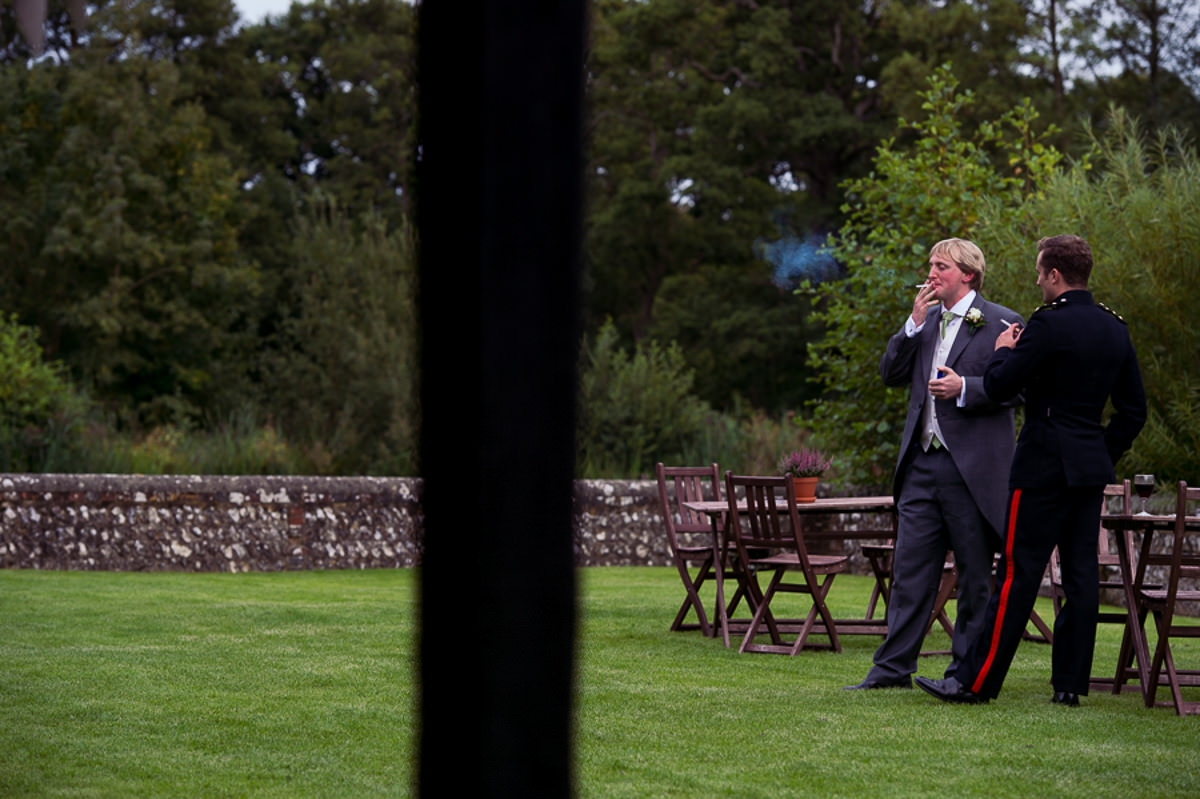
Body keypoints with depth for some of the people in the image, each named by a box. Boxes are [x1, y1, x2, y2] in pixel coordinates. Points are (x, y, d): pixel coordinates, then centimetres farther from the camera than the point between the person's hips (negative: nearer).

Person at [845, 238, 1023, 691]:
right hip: (922, 466, 6)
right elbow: (891, 374, 11)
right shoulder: (927, 321, 17)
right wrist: (914, 325, 0)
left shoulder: (1000, 322, -3)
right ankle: (893, 667, 9)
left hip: (972, 468, -6)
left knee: (975, 576, 3)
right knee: (910, 570, 6)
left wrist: (964, 389, -20)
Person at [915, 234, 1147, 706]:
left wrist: (1003, 351, 5)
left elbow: (998, 387, -13)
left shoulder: (1049, 324, -14)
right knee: (1081, 574, 7)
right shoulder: (1115, 329, 10)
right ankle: (1071, 683, 9)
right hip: (1092, 468, 7)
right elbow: (1134, 409, 14)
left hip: (1045, 466, -7)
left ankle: (977, 681, -3)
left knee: (1018, 574, -6)